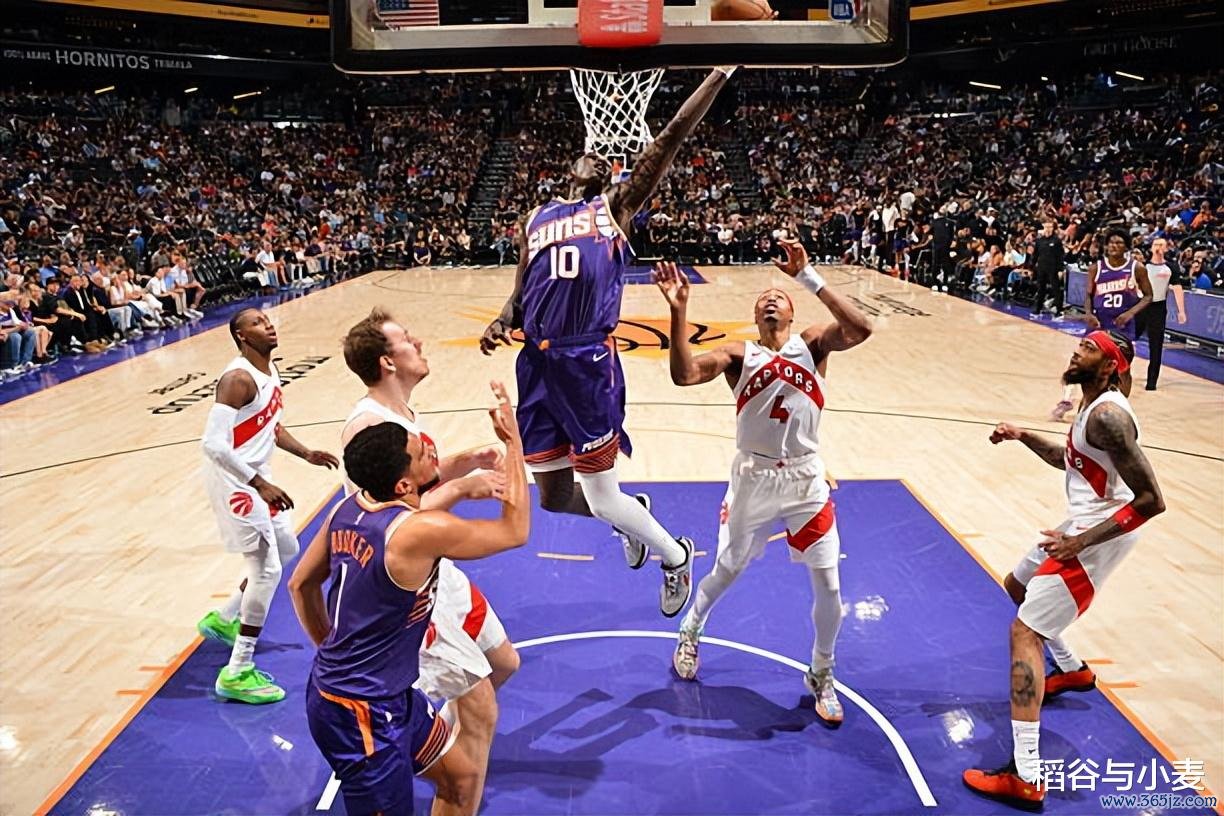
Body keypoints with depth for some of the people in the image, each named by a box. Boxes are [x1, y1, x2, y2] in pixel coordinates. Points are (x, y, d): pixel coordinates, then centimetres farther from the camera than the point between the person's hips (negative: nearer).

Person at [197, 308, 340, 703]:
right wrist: (260, 485, -30)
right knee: (267, 568, -9)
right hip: (234, 481, -10)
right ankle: (238, 674, 1)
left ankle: (223, 619, 38)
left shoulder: (270, 370, 6)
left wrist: (306, 454, 10)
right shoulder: (238, 379, -24)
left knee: (286, 549, 22)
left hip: (256, 476, 10)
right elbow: (214, 444, -31)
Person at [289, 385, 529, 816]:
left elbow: (300, 584, 9)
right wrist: (513, 440, -10)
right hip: (360, 713, -9)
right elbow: (516, 530, -14)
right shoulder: (422, 531, -29)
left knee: (461, 779, 21)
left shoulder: (347, 509, -4)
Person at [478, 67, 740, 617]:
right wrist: (501, 324, 2)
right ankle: (632, 516, 42)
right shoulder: (537, 219, 21)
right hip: (539, 365, 5)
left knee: (601, 497, -1)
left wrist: (719, 74, 1)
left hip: (589, 361, -5)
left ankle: (676, 556, 27)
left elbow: (671, 137, 3)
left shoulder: (617, 206, 10)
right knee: (554, 498, 11)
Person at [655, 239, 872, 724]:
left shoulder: (813, 344, 0)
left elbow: (861, 329, -22)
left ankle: (821, 674, 30)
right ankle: (689, 634, 46)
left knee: (828, 585, 4)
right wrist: (679, 310, -27)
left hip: (805, 479, 1)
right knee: (726, 572, 16)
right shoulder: (739, 354, -2)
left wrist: (808, 276, -24)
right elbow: (684, 375, -20)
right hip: (753, 478, 0)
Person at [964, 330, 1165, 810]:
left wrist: (1082, 541, -26)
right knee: (1018, 587, 29)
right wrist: (1023, 436, 9)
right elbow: (1067, 459, 24)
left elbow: (1151, 500, -27)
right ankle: (1072, 671, 49)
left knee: (1024, 631, -12)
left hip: (1099, 535, -10)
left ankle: (1025, 779, -12)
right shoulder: (1092, 407, 7)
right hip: (1082, 524, 10)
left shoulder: (1107, 415, -24)